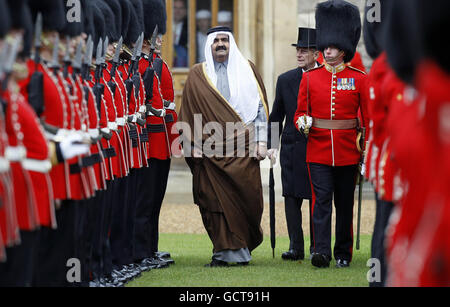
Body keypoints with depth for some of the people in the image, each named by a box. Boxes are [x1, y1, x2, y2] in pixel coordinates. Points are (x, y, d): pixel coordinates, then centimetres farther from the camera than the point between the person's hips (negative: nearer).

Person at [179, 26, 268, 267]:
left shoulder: (247, 69, 10)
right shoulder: (197, 75, 9)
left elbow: (260, 106, 9)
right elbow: (189, 112, 8)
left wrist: (261, 141, 2)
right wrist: (193, 146, 0)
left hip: (242, 146, 0)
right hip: (211, 148, 0)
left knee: (247, 196, -4)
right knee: (216, 200, -3)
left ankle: (244, 244, 12)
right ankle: (224, 252, 2)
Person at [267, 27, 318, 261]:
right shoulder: (285, 80, 8)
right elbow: (276, 116, 12)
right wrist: (271, 145, 4)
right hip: (292, 148, 2)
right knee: (292, 198, -2)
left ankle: (317, 247, 11)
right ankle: (296, 247, 1)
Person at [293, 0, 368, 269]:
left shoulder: (358, 79, 1)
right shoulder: (310, 78, 4)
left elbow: (368, 118, 4)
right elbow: (301, 112, 10)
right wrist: (302, 122, -14)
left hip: (348, 152, 0)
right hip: (318, 150, 0)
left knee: (345, 203, 8)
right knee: (321, 200, -10)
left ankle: (344, 254, 17)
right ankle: (322, 252, -17)